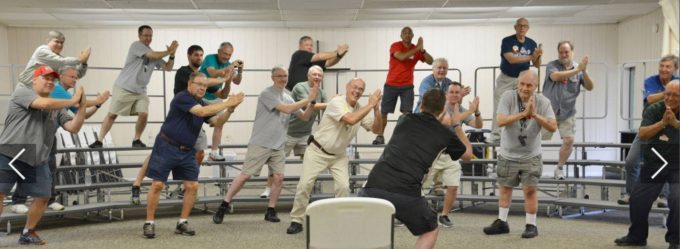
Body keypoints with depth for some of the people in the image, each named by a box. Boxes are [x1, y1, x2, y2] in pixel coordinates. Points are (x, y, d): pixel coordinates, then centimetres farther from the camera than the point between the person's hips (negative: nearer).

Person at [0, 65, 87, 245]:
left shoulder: (57, 108, 13)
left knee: (43, 197, 3)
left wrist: (82, 106, -9)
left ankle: (28, 233, 22)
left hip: (37, 161, 5)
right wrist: (73, 101, -9)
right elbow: (44, 104, -19)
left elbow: (74, 128, 3)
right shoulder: (22, 92, -1)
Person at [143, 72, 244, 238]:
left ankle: (182, 223, 11)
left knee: (192, 186, 0)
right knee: (158, 185, -6)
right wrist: (227, 103, -27)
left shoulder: (202, 104, 11)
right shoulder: (182, 97, -14)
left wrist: (230, 110, -12)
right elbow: (202, 112, -28)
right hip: (167, 147, -7)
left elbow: (218, 121, 6)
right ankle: (149, 223, 6)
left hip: (187, 151, 7)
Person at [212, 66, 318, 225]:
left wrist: (312, 101, -4)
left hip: (278, 146, 6)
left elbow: (304, 117, 12)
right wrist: (308, 98, -15)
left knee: (279, 177, -3)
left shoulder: (288, 97, 12)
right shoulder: (267, 93, -9)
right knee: (245, 175, -5)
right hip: (260, 144, -6)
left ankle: (270, 211, 11)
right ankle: (223, 207, 6)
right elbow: (286, 109, -19)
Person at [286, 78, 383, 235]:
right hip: (317, 151, -5)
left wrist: (377, 109, -18)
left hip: (339, 155, 5)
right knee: (305, 185, -5)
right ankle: (297, 221, 8)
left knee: (343, 186, -8)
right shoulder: (337, 102, -21)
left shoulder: (361, 109, -1)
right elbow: (351, 120, -36)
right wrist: (370, 105, -30)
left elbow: (376, 129, -4)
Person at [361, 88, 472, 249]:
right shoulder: (445, 133, 14)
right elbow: (468, 154, 34)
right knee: (430, 231, 25)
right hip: (406, 194, -2)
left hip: (374, 187, 2)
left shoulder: (405, 120, 20)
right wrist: (457, 125, 42)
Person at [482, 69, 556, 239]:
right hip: (507, 155, 1)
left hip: (531, 156, -1)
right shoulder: (508, 97, -14)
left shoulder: (543, 102, -10)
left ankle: (531, 225, 12)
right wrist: (523, 113, -33)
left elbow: (553, 127, -17)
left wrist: (535, 114, -29)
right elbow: (500, 121, -26)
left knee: (529, 190, -2)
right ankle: (502, 222, 26)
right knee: (504, 188, 13)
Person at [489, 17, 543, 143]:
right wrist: (531, 56, -27)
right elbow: (511, 59, -25)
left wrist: (538, 56, -22)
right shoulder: (507, 41, -12)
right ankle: (495, 134, 0)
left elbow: (536, 65, 0)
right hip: (506, 79, -3)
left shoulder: (531, 43, 0)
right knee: (499, 107, -4)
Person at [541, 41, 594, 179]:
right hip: (548, 111, -2)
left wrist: (584, 71, -23)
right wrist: (577, 70, -31)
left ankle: (559, 168, 15)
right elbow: (555, 76, -27)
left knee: (569, 140, -4)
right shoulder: (552, 65, -6)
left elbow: (589, 87, -7)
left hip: (567, 113, 2)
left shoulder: (579, 69, 1)